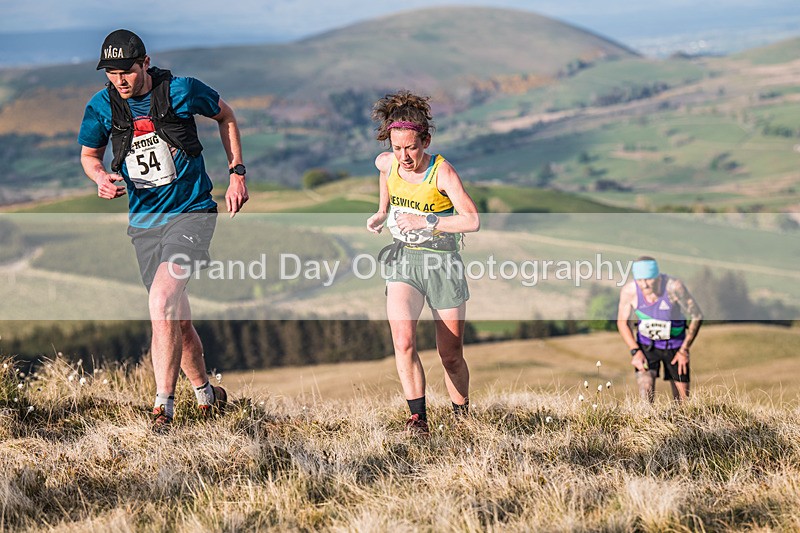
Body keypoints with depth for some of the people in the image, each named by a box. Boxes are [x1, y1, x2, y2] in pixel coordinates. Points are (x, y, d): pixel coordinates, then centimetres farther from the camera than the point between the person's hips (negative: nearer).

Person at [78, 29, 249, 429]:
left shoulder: (181, 91, -11)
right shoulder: (101, 107, -5)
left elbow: (225, 116, 8)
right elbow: (89, 155, 13)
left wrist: (237, 174, 4)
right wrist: (101, 178, -10)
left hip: (191, 213, -4)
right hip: (144, 222, 4)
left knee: (161, 301, -25)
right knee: (176, 319, 10)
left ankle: (164, 404, -23)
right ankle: (205, 394, 32)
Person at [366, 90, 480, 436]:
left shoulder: (441, 172, -18)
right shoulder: (387, 163, -4)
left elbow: (472, 221, -29)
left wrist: (425, 221, -31)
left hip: (443, 263, -3)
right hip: (403, 259, 3)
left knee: (451, 357, 7)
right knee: (403, 341, -23)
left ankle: (462, 416, 30)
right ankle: (417, 417, -23)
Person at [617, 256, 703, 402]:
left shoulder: (674, 286, -27)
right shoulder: (629, 291, -20)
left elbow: (697, 316, -14)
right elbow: (622, 321, -2)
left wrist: (685, 350, -14)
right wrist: (634, 351, -12)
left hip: (675, 345, 0)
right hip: (646, 345, 1)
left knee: (683, 398, 3)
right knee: (645, 391, -21)